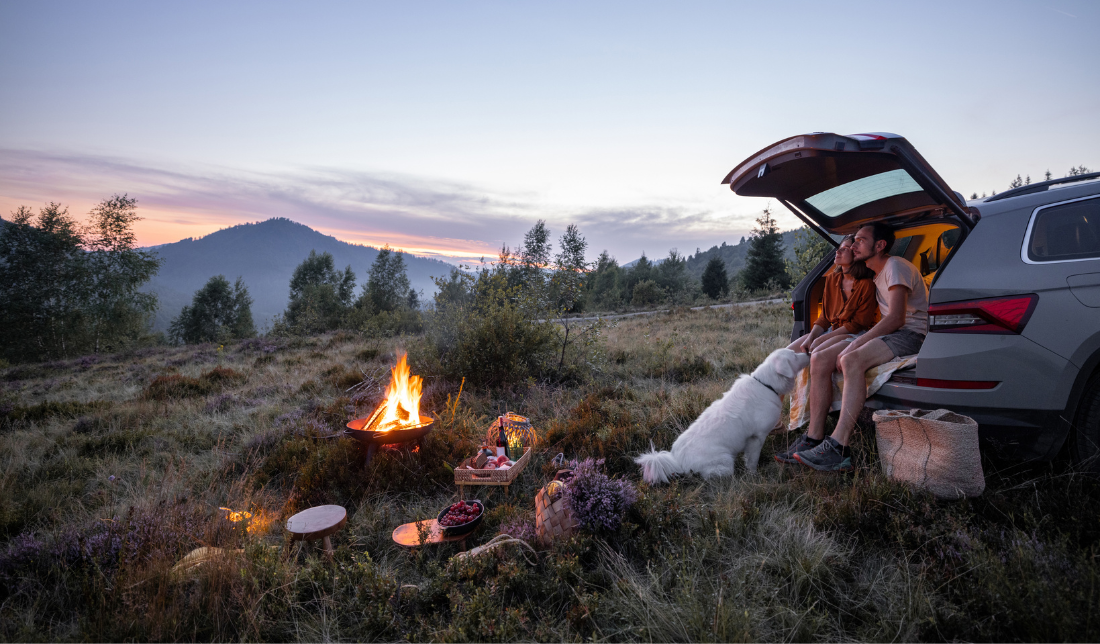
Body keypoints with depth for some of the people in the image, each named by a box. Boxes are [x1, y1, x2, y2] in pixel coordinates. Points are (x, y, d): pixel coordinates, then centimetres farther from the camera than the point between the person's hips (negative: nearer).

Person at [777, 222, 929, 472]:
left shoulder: (895, 266, -9)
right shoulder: (876, 274, 21)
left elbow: (896, 318, -21)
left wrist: (854, 345, -23)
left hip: (911, 333, -9)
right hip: (887, 333, 9)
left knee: (852, 360, -36)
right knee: (820, 359, -10)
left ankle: (838, 449, -42)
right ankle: (813, 439, -14)